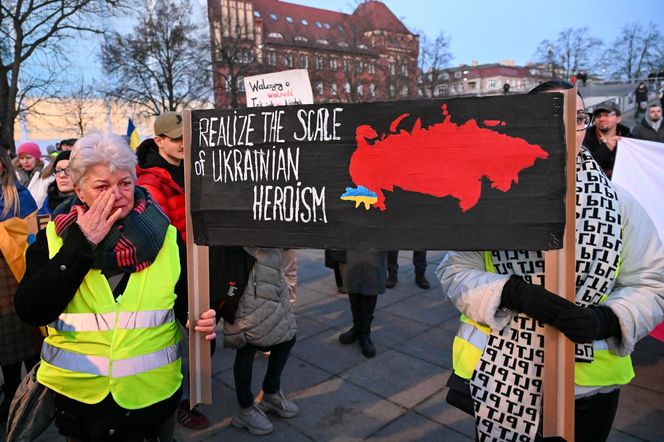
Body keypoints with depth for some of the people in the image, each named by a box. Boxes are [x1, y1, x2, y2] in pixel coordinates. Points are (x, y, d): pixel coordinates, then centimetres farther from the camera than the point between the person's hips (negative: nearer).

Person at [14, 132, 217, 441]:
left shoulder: (164, 236, -4)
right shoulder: (55, 237, -4)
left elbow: (185, 300, 3)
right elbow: (31, 311, -15)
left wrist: (200, 320, -19)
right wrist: (81, 244, -20)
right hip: (79, 396, 0)